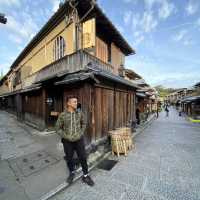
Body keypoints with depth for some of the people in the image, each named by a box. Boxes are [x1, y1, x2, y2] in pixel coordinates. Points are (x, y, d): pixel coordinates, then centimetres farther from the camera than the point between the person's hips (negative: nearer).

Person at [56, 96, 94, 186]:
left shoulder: (80, 113, -8)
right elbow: (58, 128, -2)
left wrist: (81, 133, 1)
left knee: (83, 158, 8)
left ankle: (85, 176, 32)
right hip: (67, 141, 0)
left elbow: (84, 123, 8)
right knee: (69, 158, 18)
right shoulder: (62, 115, -12)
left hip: (79, 140, 1)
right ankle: (72, 173, 47)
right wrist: (65, 136, -9)